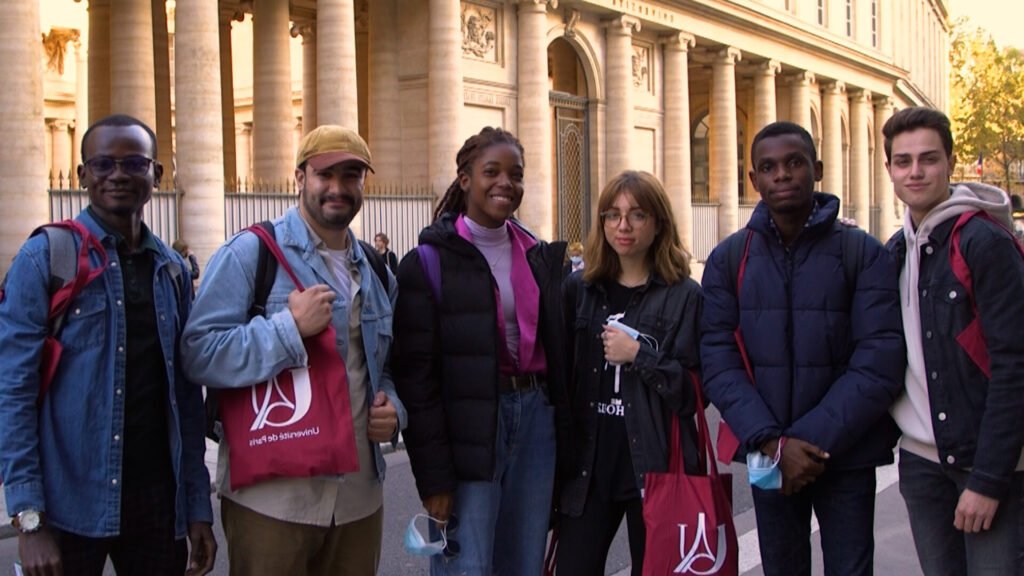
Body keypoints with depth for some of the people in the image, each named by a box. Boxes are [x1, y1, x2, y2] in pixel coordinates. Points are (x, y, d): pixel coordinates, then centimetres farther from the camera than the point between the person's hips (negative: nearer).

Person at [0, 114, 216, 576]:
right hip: (71, 503, -4)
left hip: (157, 497, 4)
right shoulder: (45, 257, -5)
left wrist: (198, 506, 5)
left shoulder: (172, 268, 8)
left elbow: (185, 393, 9)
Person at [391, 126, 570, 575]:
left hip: (535, 416, 6)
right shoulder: (430, 263, -7)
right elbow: (415, 374, -10)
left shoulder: (540, 256, 11)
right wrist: (433, 475, -13)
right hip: (468, 427, -5)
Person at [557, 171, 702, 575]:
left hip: (655, 465, -2)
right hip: (588, 464, 3)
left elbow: (695, 390, -7)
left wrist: (639, 355, -17)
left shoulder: (684, 296, -3)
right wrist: (560, 457, 4)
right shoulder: (580, 289, 6)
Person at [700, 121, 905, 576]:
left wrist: (813, 441, -16)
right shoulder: (728, 259, 2)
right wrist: (772, 443, -17)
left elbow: (880, 364, -11)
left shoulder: (863, 254, -4)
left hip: (847, 455, -2)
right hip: (767, 458, 2)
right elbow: (718, 360, -6)